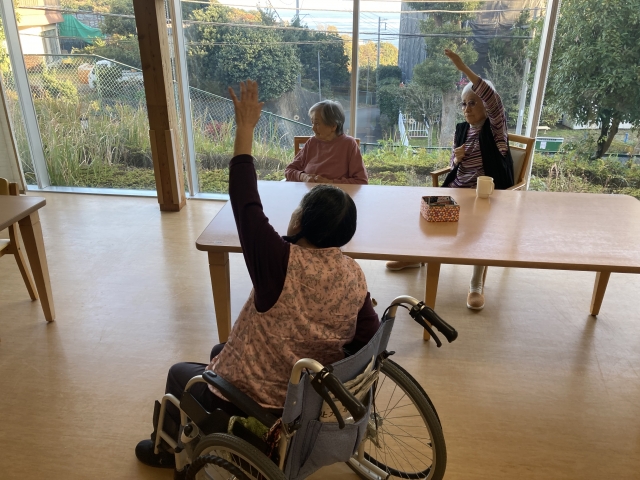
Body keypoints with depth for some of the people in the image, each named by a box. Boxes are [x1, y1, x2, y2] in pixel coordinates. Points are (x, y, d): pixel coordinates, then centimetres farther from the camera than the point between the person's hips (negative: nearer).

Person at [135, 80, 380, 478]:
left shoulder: (282, 263, -31)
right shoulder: (355, 277, -14)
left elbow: (245, 200, -24)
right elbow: (369, 342, -6)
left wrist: (245, 127, -15)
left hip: (249, 401, -6)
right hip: (310, 397, 6)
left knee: (180, 373, 25)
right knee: (219, 351, 31)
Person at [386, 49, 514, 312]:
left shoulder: (495, 127, -7)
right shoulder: (461, 129, 10)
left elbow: (494, 100, -29)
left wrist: (464, 68, -37)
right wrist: (456, 158, -8)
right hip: (457, 189, 6)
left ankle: (477, 284, -23)